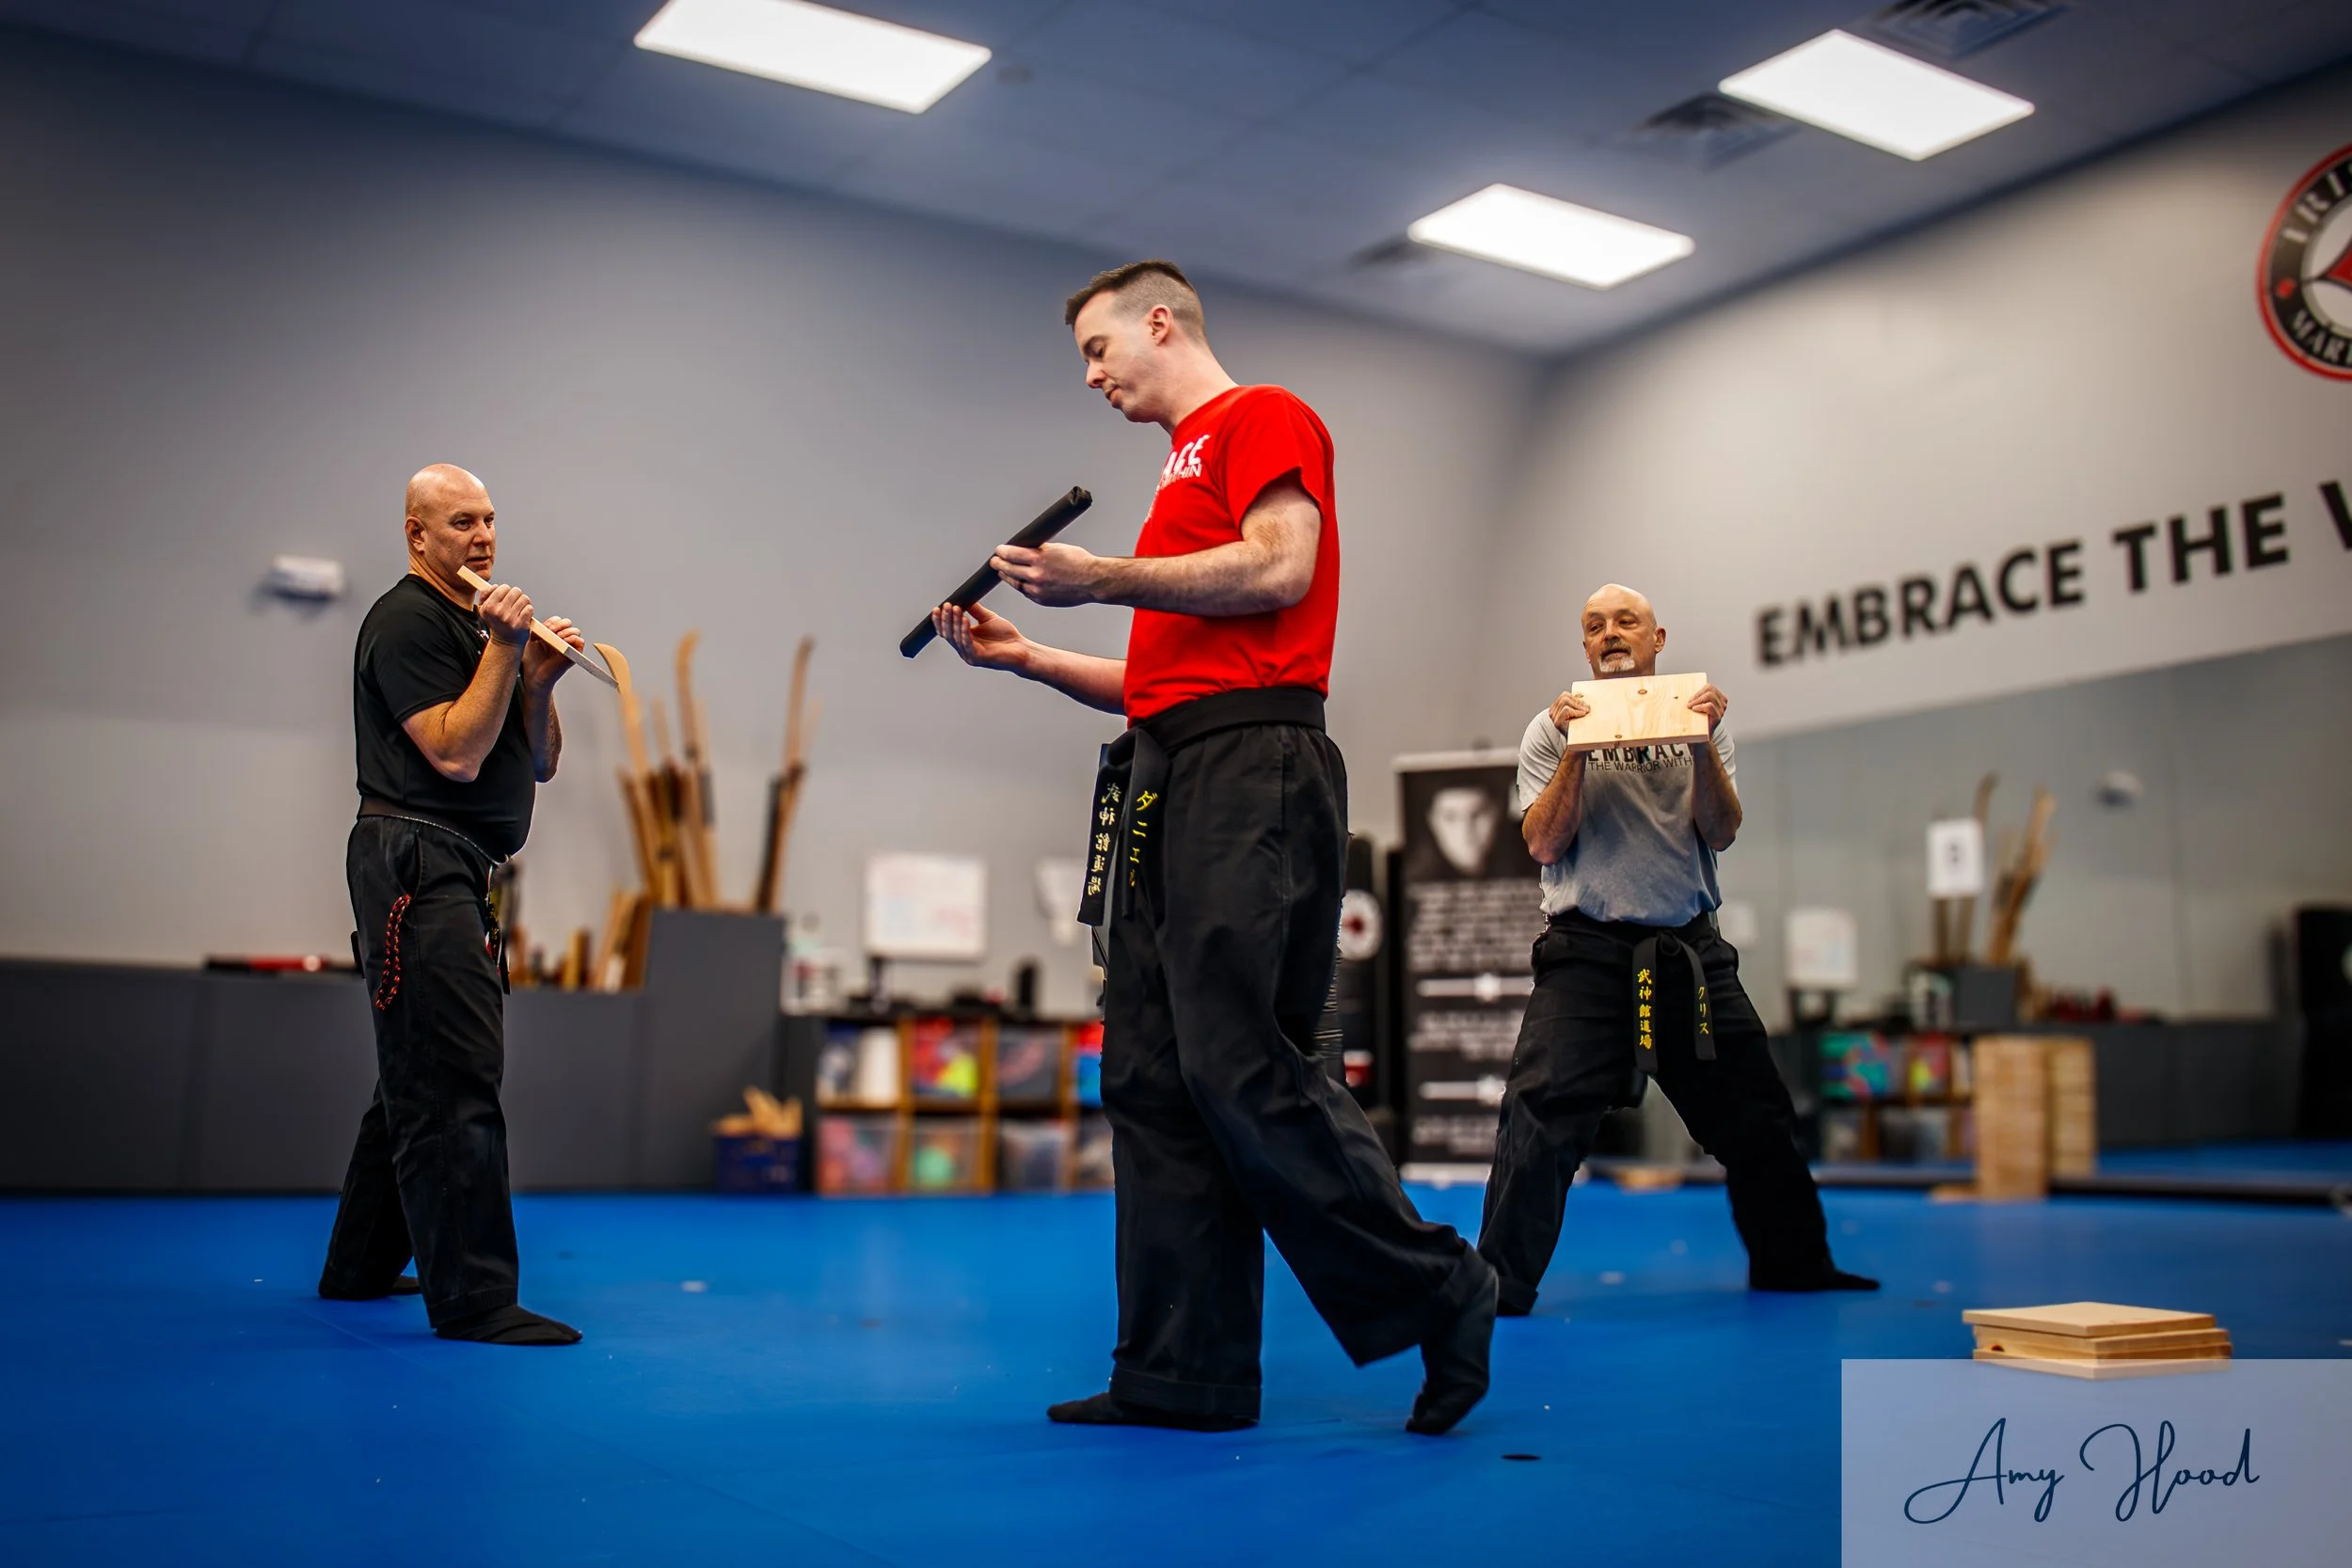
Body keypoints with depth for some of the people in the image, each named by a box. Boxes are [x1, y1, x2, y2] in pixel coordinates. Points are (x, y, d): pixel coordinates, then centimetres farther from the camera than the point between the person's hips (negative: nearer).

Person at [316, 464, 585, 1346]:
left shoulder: (484, 624, 21)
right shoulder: (407, 621, -7)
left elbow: (539, 765, 17)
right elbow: (456, 752, -18)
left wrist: (538, 681, 1)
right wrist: (505, 653, -14)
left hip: (461, 874, 10)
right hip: (415, 863, -10)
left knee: (417, 1077, 16)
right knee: (453, 1082, -14)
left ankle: (360, 1268, 28)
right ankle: (473, 1300, -14)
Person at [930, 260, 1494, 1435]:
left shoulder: (1263, 417, 5)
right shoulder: (1184, 473, 29)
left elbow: (1281, 566, -13)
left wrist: (1099, 580, -9)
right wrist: (1024, 657, 18)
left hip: (1252, 766, -9)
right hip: (1165, 774, 9)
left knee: (1239, 1063, -15)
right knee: (1151, 1076, 3)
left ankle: (1435, 1296, -1)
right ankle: (1186, 1370, 6)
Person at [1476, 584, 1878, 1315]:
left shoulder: (1697, 720, 11)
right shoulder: (1554, 728, 5)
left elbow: (1720, 832, -1)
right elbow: (1544, 844, -6)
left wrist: (1703, 743, -14)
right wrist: (1577, 750, -15)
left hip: (1690, 950, 3)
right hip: (1588, 947, -3)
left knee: (1755, 1116, 11)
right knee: (1540, 1112, -15)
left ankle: (1792, 1263, 31)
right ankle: (1498, 1286, -7)